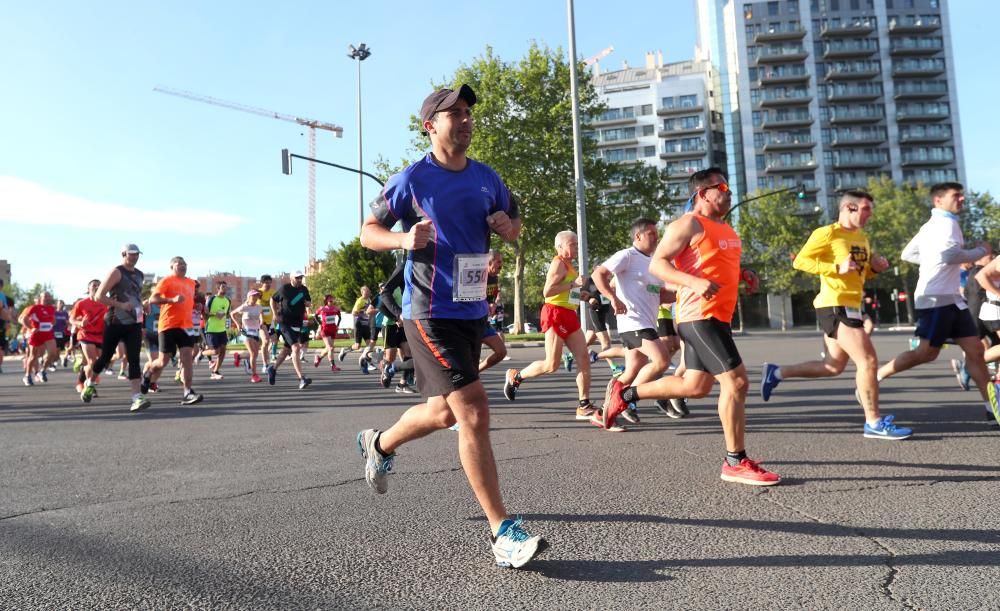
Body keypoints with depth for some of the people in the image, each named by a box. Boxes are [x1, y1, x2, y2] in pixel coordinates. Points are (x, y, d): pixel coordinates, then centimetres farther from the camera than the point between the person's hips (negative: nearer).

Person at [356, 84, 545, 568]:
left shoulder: (487, 178, 9)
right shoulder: (412, 179, -6)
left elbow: (515, 229, 20)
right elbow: (368, 232, 0)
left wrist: (507, 226, -5)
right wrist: (405, 239, -21)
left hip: (472, 311, 7)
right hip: (429, 314, -7)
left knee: (445, 411, 18)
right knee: (474, 411, -16)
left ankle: (378, 444, 47)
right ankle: (503, 535, -8)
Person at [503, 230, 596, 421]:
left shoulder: (568, 265, 20)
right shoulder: (558, 263, -9)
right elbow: (547, 291, -20)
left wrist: (579, 295, 16)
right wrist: (573, 283, -19)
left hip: (569, 316, 9)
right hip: (555, 314, -9)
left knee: (584, 360, 0)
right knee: (551, 365, -6)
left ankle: (584, 405, 3)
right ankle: (515, 376, 15)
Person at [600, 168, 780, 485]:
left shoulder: (726, 228, 19)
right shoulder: (688, 224, -9)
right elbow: (657, 264, -15)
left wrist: (743, 275, 11)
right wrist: (695, 282, -29)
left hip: (719, 318, 10)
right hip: (700, 317, -10)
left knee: (695, 386, 15)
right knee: (736, 381, -11)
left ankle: (626, 393, 28)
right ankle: (736, 462, -1)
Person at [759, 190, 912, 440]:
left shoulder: (862, 238, 17)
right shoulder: (827, 233, -9)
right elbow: (800, 261, -14)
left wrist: (875, 267, 4)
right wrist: (837, 268, -22)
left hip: (850, 307, 10)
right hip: (835, 306, -10)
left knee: (833, 367, 13)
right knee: (868, 361, -10)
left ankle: (776, 372, 21)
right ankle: (874, 423, -1)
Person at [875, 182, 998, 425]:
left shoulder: (929, 226, 18)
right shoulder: (946, 223, -11)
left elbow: (907, 254, 23)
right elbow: (950, 255, -26)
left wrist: (931, 259, 15)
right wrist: (980, 251, -10)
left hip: (952, 298, 10)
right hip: (937, 299, -10)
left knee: (975, 349, 6)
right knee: (927, 353, -5)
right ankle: (874, 377, 4)